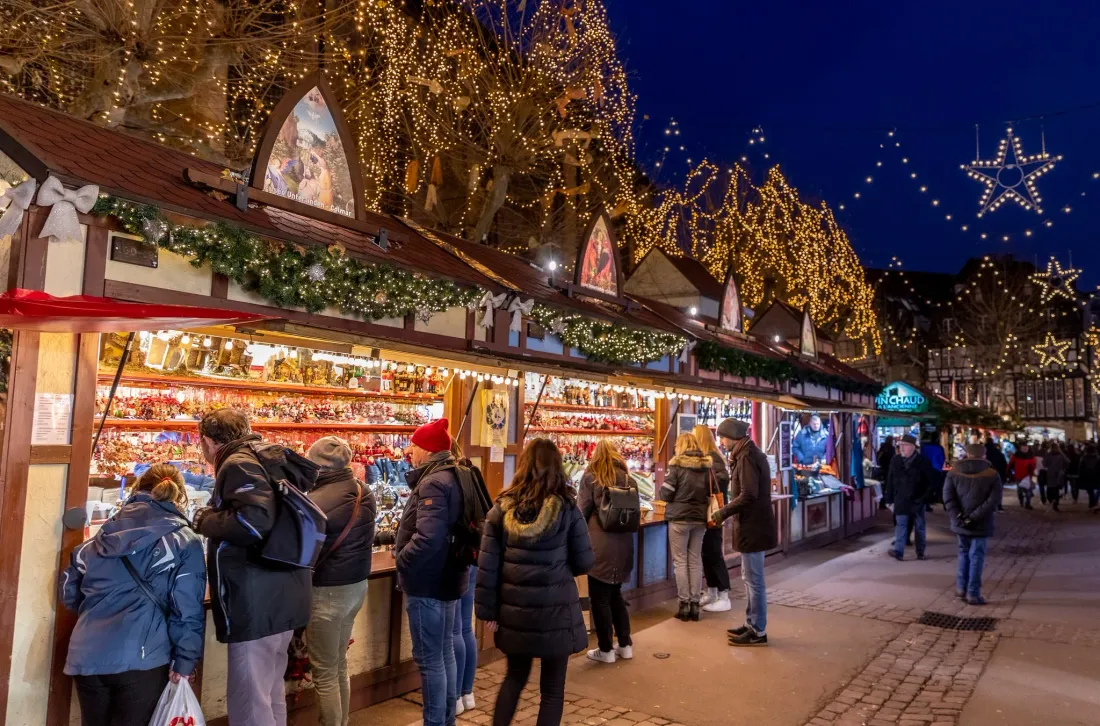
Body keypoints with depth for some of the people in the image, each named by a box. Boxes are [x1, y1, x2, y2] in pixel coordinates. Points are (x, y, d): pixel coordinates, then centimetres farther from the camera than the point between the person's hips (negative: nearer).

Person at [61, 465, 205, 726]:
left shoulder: (105, 533, 13)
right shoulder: (185, 541, -2)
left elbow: (69, 591, 22)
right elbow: (188, 611, -8)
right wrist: (185, 662, -1)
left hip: (85, 655, 5)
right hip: (139, 658, -5)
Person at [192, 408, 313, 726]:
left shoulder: (238, 464, -14)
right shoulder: (267, 461, 13)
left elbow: (255, 521, -29)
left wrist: (206, 520, -11)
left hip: (257, 605, -10)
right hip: (280, 599, 10)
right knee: (270, 694, 22)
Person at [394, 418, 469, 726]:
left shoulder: (433, 483, -22)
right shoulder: (454, 477, 10)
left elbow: (427, 538, -32)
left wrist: (401, 559, -15)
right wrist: (400, 541, 10)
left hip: (427, 582, -10)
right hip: (448, 576, 10)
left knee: (429, 658, 2)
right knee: (445, 652, 19)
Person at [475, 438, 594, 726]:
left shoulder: (502, 507, -3)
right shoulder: (566, 507, -10)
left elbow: (487, 565, -3)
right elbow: (584, 562, -4)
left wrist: (488, 610, 4)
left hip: (514, 611, 3)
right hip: (555, 611, -3)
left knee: (515, 675, 25)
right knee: (552, 687, 12)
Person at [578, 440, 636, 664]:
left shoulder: (591, 477, -3)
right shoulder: (627, 478, 10)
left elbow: (582, 512, -3)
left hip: (600, 545, -5)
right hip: (623, 544, 5)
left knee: (599, 597, 6)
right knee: (616, 594, 20)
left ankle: (606, 650, 13)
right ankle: (625, 645, 25)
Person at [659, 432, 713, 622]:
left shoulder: (676, 465, -10)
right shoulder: (706, 466, 3)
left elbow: (665, 494, -9)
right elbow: (710, 492, 10)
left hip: (679, 518, -4)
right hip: (700, 518, 4)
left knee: (680, 561, 4)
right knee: (696, 560, 11)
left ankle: (684, 604, 5)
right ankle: (695, 603, 13)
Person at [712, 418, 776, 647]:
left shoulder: (747, 456, -18)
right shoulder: (749, 453, 14)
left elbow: (748, 495, -25)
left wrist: (724, 512, -17)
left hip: (753, 527, -11)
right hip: (752, 525, 11)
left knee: (754, 580, -1)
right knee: (749, 578, 18)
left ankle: (758, 631, 8)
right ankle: (751, 624, 28)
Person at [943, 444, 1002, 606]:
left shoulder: (954, 472, 3)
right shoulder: (992, 474, -2)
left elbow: (947, 496, -7)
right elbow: (993, 500, -13)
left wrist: (958, 516, -10)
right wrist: (974, 517, -15)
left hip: (960, 522, 2)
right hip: (981, 523, -2)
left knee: (964, 552, 19)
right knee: (976, 556, 4)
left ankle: (961, 587, 19)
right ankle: (973, 593, 4)